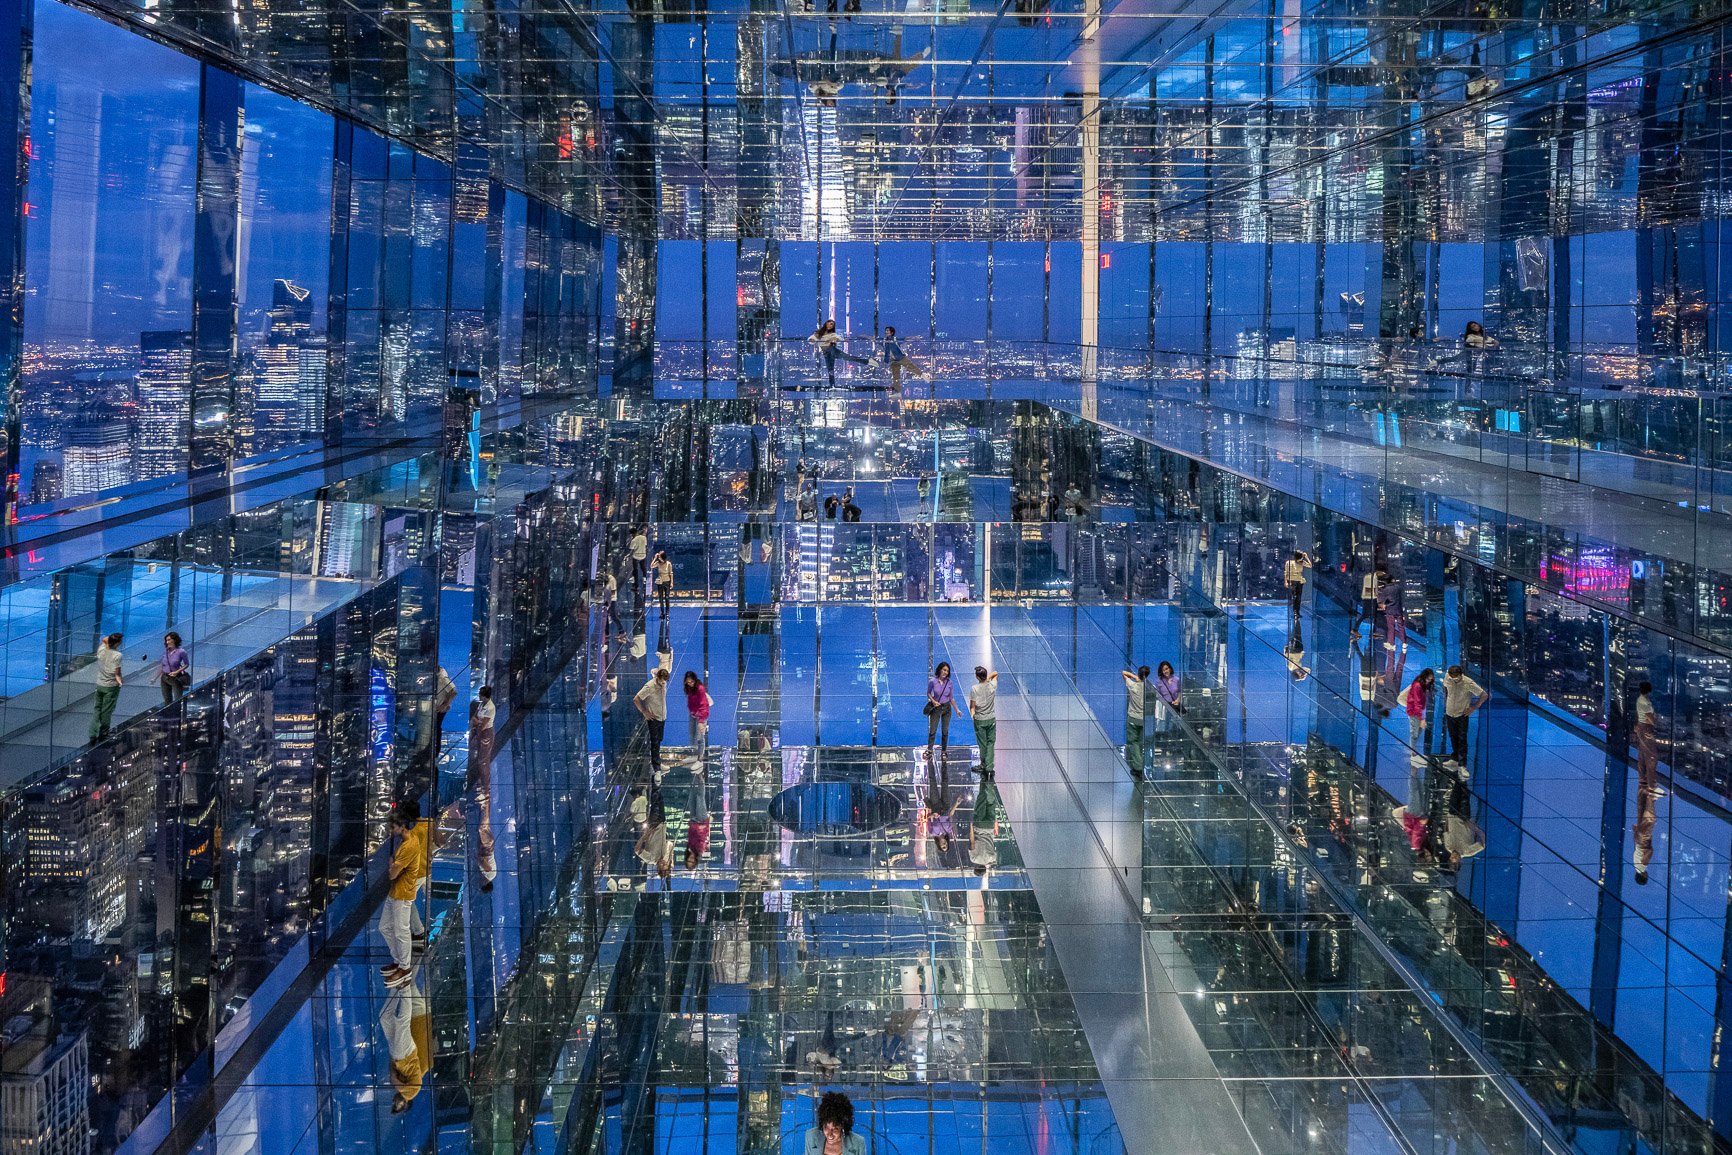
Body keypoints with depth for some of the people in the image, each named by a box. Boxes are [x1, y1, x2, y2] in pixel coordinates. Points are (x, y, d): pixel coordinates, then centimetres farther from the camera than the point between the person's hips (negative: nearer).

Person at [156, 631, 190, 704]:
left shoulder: (181, 652, -12)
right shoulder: (165, 651, 1)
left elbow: (187, 664, -2)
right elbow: (161, 666, 10)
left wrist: (177, 672, -16)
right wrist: (155, 678, 11)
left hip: (176, 678, -4)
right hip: (165, 678, 5)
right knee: (167, 700, 12)